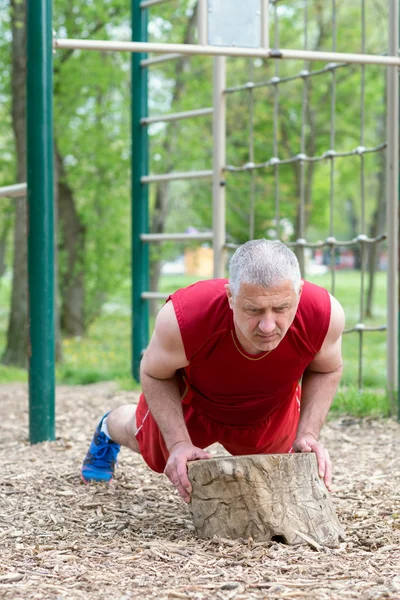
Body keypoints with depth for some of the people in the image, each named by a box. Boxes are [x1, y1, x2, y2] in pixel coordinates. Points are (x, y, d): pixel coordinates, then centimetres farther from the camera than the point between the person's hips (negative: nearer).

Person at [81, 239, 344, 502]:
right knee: (149, 444, 31)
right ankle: (110, 427, 65)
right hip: (191, 401, -1)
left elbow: (325, 371, -16)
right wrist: (179, 443, -32)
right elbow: (155, 374, -22)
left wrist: (307, 435, -27)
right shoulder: (182, 318, -46)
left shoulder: (324, 313, -41)